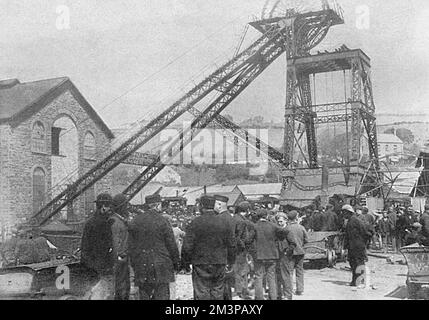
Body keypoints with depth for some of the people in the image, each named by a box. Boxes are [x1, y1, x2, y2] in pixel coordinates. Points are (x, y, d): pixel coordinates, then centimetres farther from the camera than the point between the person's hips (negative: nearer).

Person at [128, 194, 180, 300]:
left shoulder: (134, 222, 4)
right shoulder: (162, 222, -9)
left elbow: (131, 246, 9)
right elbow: (171, 245, -5)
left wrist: (134, 264, 17)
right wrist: (176, 262, 6)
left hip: (141, 265, 4)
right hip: (161, 266, -4)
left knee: (144, 295, 11)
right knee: (162, 295, 2)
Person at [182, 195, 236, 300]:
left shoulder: (196, 222, -8)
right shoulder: (223, 223, 4)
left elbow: (187, 246, -10)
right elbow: (231, 246, 9)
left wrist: (186, 262, 4)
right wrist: (230, 263, 20)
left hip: (201, 265, -3)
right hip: (220, 265, 4)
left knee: (202, 295, 2)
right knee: (218, 294, 12)